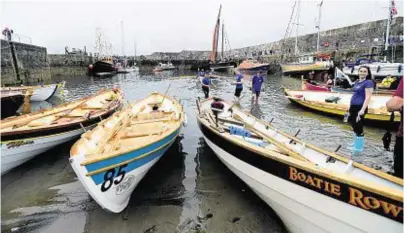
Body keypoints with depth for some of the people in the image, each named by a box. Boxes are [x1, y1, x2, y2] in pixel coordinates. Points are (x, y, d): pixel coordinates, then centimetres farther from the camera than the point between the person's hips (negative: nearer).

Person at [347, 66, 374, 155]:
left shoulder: (368, 82, -11)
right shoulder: (357, 82, 12)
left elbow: (368, 97, -19)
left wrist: (362, 110, -27)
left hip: (360, 108, -8)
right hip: (353, 106, 8)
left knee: (358, 127, 0)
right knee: (354, 126, 18)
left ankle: (358, 148, 13)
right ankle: (357, 143, 35)